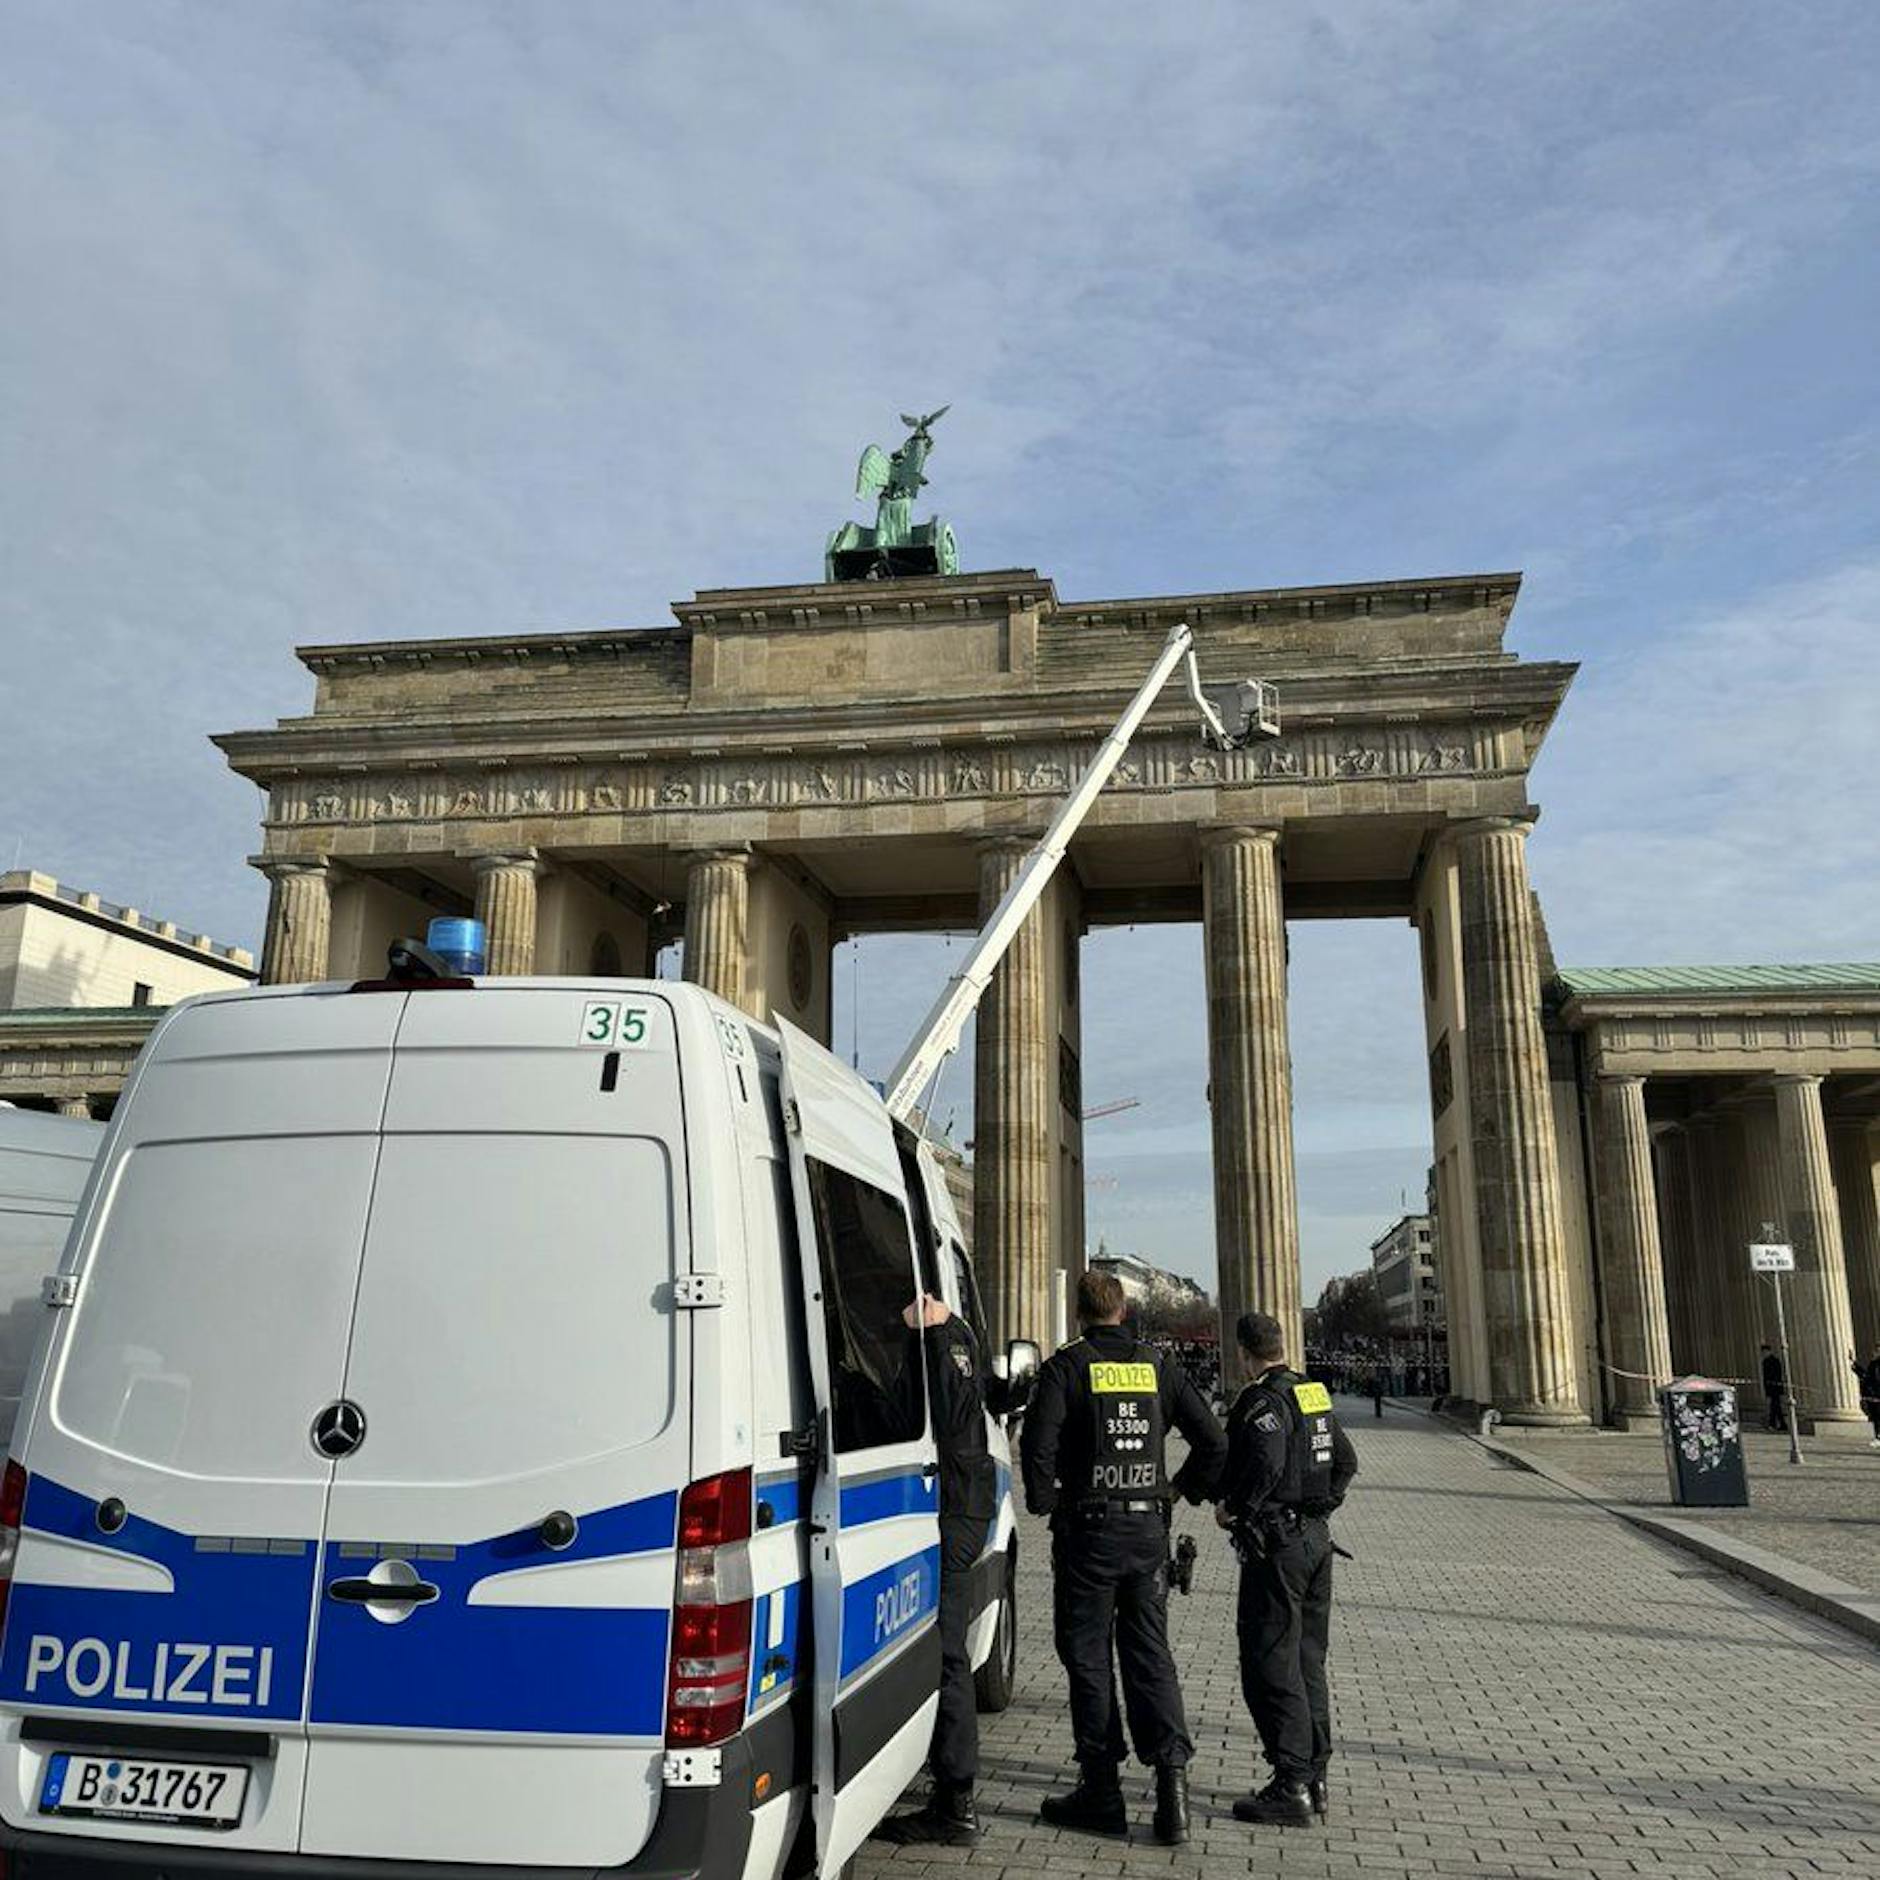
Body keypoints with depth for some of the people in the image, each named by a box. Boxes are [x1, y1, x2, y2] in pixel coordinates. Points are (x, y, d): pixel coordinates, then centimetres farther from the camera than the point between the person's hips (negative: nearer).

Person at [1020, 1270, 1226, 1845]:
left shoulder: (1067, 1367, -8)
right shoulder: (1158, 1366, 6)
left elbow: (1038, 1445, -18)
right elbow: (1214, 1441, 6)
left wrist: (1043, 1502, -3)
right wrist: (1183, 1489, 17)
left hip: (1088, 1531, -4)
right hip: (1148, 1529, 4)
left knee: (1088, 1657, 6)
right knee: (1149, 1652, 12)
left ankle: (1101, 1792, 12)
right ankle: (1170, 1772, 0)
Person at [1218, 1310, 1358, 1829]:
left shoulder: (1262, 1401, -16)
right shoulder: (1315, 1394, 11)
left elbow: (1266, 1462, -31)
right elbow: (1346, 1461, 19)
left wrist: (1232, 1509, -18)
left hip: (1275, 1546, -9)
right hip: (1315, 1538, 9)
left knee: (1270, 1666, -3)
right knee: (1308, 1661, 15)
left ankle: (1291, 1786, -1)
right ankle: (1315, 1776, 21)